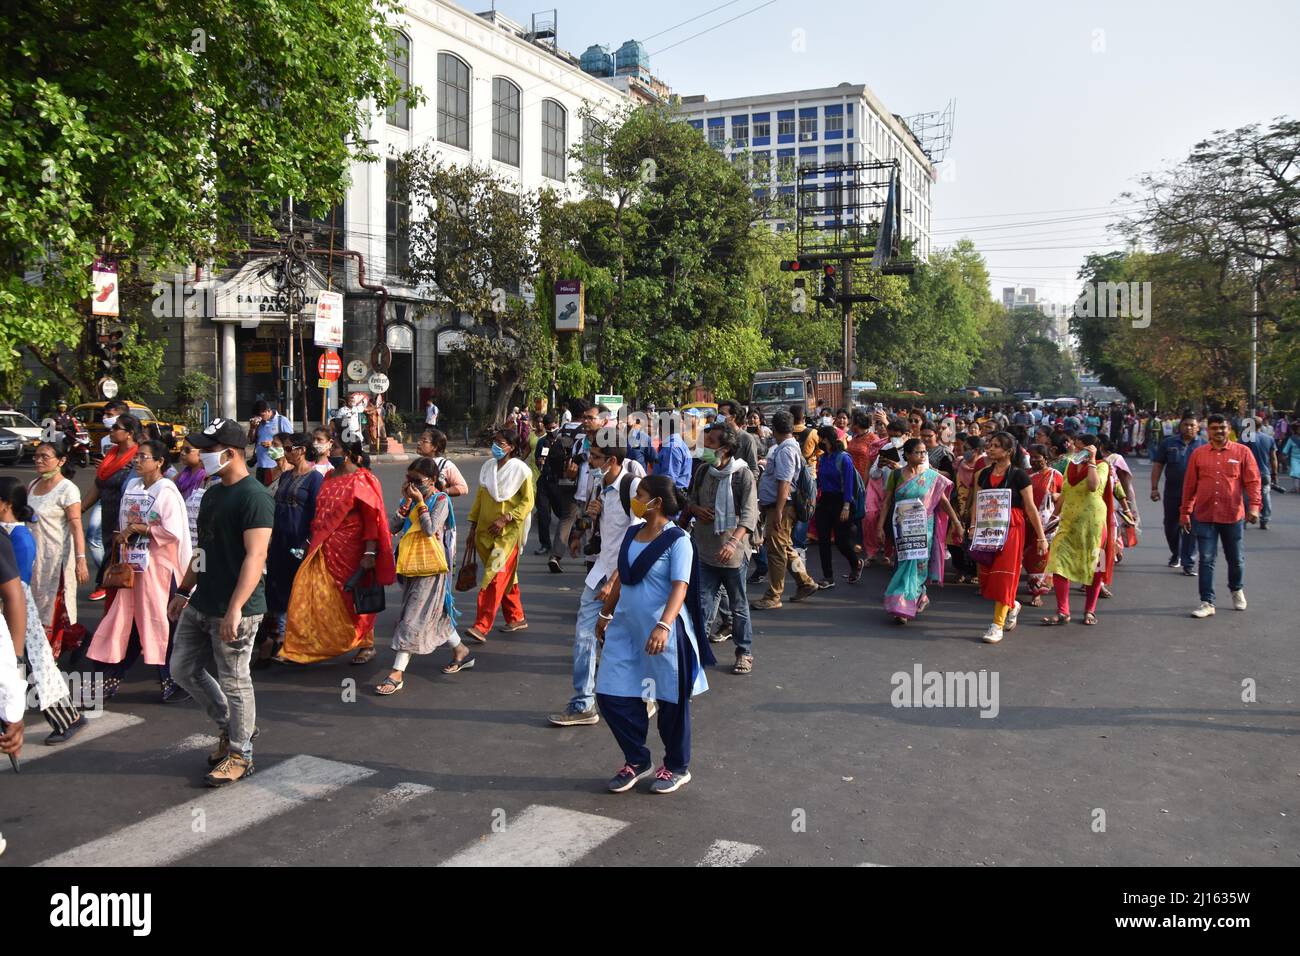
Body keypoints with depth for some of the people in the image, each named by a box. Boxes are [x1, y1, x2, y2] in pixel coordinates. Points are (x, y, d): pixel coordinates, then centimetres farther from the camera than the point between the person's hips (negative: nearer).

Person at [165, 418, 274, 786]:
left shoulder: (254, 497, -17)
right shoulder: (212, 493, 13)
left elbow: (255, 556, -24)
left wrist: (235, 609, -30)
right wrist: (183, 592, 22)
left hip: (233, 611, -9)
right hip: (200, 605, 10)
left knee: (234, 682, 2)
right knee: (183, 669, 16)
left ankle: (240, 755, 18)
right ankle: (230, 727, 33)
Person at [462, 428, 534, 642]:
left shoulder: (520, 469, -7)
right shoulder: (488, 466, 8)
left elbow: (527, 502, -7)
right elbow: (480, 498, 13)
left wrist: (505, 519, -17)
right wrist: (473, 529, 11)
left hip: (508, 532, -6)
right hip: (486, 531, 6)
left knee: (495, 578, -11)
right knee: (506, 577, 14)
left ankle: (481, 627, -14)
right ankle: (517, 618, 27)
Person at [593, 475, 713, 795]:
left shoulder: (677, 540, -13)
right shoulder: (632, 534, 9)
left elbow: (680, 588, -21)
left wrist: (664, 626, -33)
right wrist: (605, 615, 23)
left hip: (661, 633, -7)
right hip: (626, 629, 7)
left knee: (671, 702, 8)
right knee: (611, 696, 6)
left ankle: (677, 768, 27)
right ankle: (637, 760, 25)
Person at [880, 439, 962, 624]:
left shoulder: (931, 476, 1)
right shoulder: (896, 475, 2)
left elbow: (944, 500, 3)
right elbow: (887, 501, 3)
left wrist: (957, 523, 0)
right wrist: (880, 525, -2)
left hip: (923, 528, -1)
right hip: (902, 528, 1)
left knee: (915, 563, -4)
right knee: (905, 563, 1)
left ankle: (903, 608, 3)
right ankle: (920, 597, 21)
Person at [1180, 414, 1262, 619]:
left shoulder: (1242, 452, 0)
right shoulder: (1198, 454, 3)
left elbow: (1253, 481, -2)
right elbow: (1189, 485, 6)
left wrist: (1253, 506, -14)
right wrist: (1185, 512, 7)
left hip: (1232, 515, 0)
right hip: (1204, 516, 0)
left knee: (1235, 558, 14)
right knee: (1206, 560, -1)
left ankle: (1237, 590, 41)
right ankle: (1207, 603, 4)